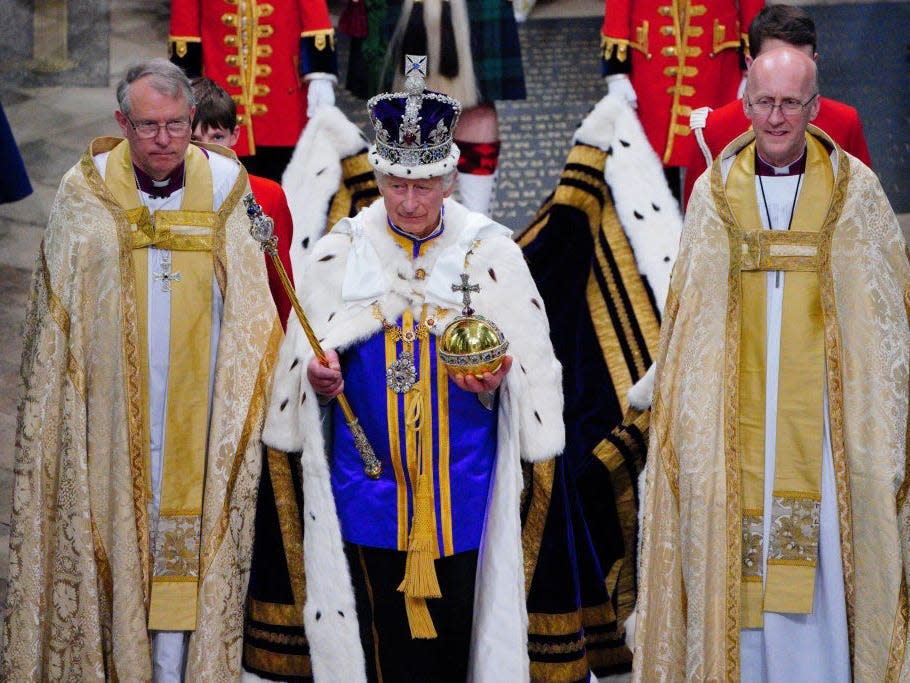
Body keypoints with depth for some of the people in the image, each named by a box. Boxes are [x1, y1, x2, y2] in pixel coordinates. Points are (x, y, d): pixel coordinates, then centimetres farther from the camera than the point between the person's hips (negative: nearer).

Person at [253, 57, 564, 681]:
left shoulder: (490, 252, 1)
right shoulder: (341, 252, 3)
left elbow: (534, 365, 3)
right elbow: (302, 362, 8)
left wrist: (498, 382, -17)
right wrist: (320, 380, -13)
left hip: (461, 484, 0)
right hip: (368, 485, 0)